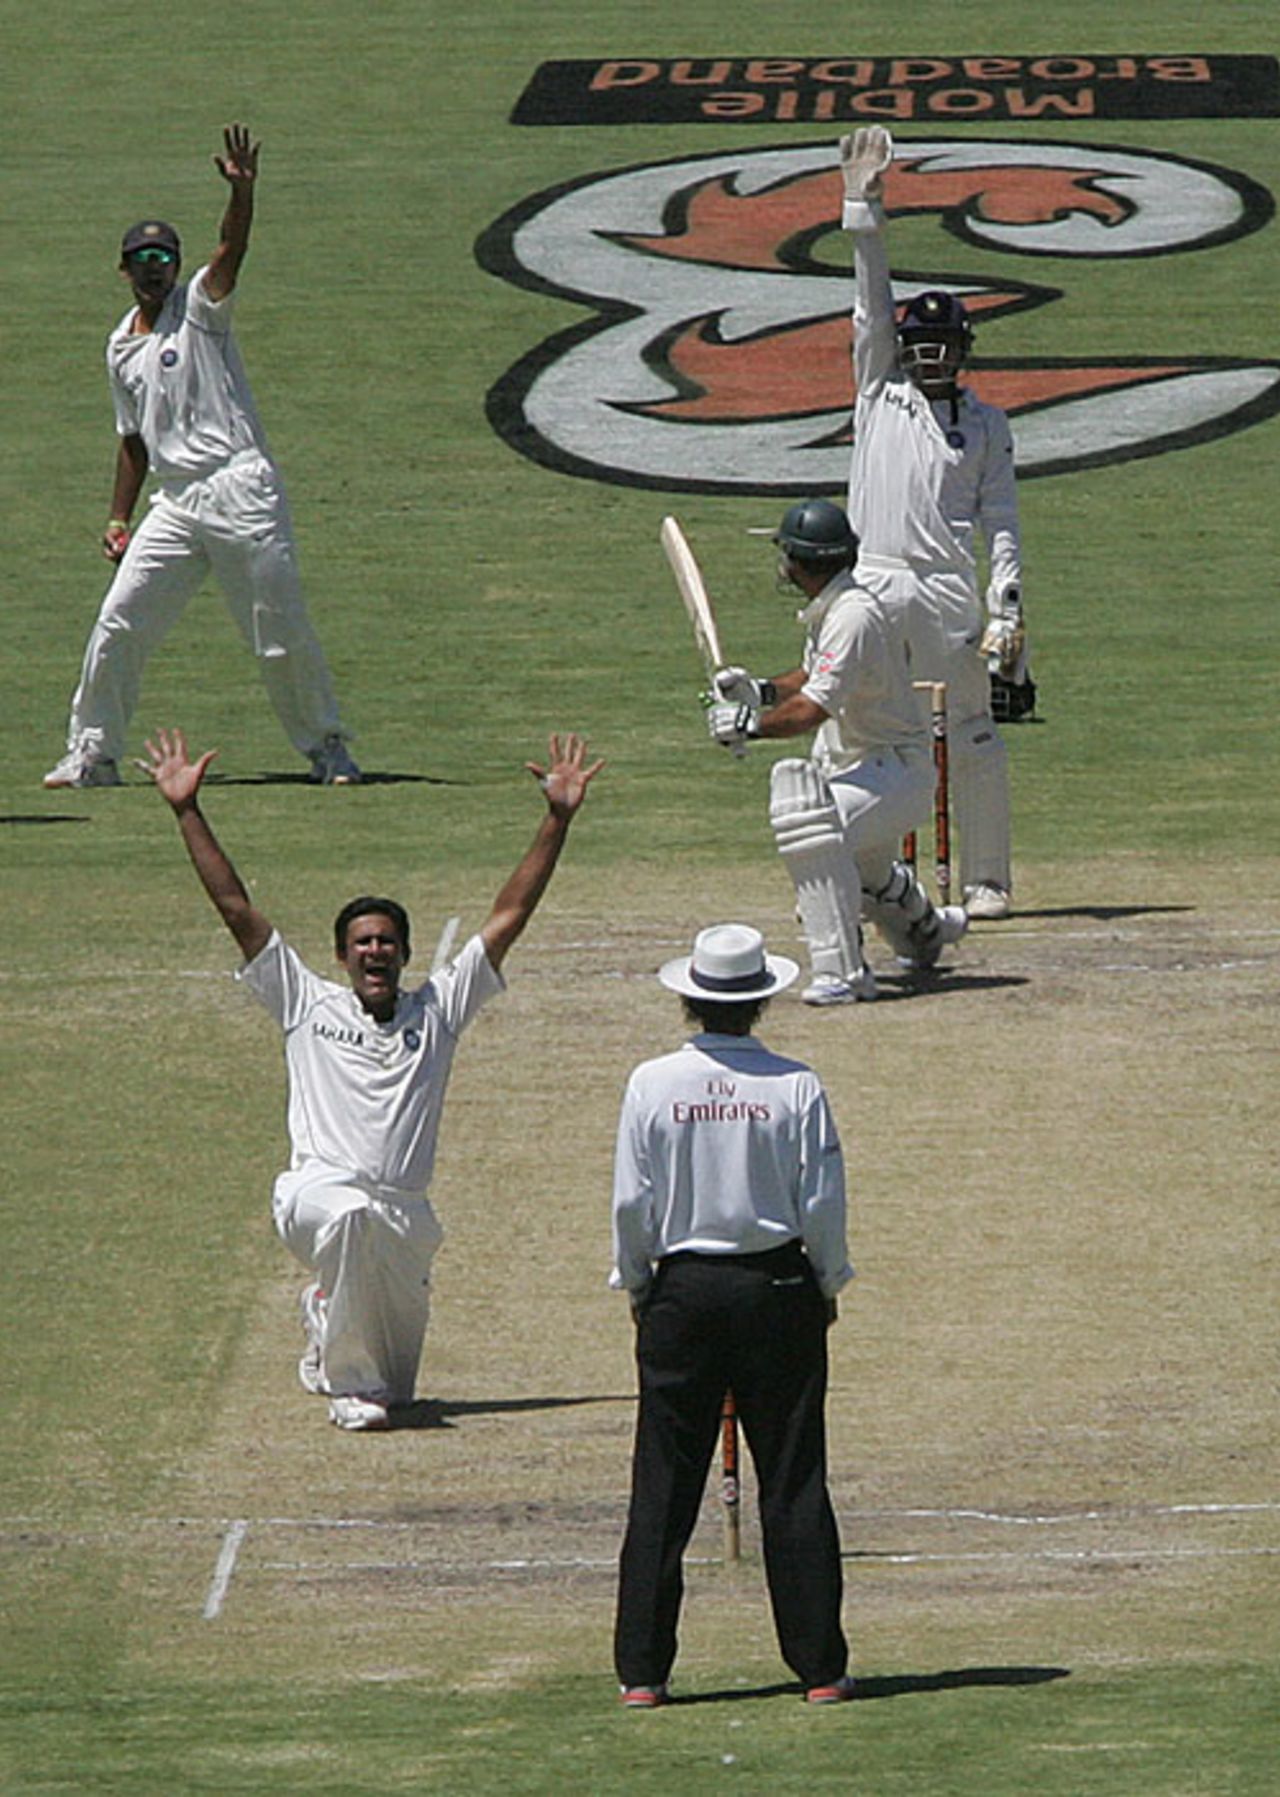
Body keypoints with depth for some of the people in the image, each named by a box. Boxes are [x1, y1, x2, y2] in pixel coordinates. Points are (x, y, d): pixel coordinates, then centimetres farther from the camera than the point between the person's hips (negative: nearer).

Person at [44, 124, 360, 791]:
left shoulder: (199, 306, 3)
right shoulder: (122, 347, 18)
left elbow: (230, 250, -17)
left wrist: (241, 192, -35)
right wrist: (119, 518, 19)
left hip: (241, 490, -5)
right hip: (175, 504, 5)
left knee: (282, 632, -3)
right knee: (118, 623, -1)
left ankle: (327, 748, 11)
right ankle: (92, 755, 8)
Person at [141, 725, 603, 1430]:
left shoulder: (437, 1009, 14)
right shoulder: (309, 1005, 11)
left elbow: (509, 916, 12)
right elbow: (236, 908, 9)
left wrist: (558, 818, 6)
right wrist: (187, 812, 5)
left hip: (403, 1214, 3)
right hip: (315, 1191, -3)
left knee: (397, 1383, 6)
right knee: (348, 1214, -40)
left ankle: (329, 1333, 43)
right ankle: (348, 1380, -23)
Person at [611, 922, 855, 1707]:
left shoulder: (653, 1085, -5)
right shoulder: (796, 1087, -7)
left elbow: (632, 1203, -3)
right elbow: (824, 1202, -4)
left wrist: (636, 1286, 11)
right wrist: (828, 1285, 11)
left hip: (682, 1290, 1)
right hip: (779, 1289, -1)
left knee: (663, 1489, 5)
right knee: (794, 1485, 5)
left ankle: (642, 1670, 4)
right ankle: (819, 1665, 5)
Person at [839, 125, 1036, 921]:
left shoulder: (987, 423, 8)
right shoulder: (881, 391, 12)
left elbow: (1002, 523, 5)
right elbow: (874, 303, 4)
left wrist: (1007, 611, -5)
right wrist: (865, 210, -5)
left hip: (950, 592, -1)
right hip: (873, 583, 2)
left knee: (974, 736, -1)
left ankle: (988, 880, 7)